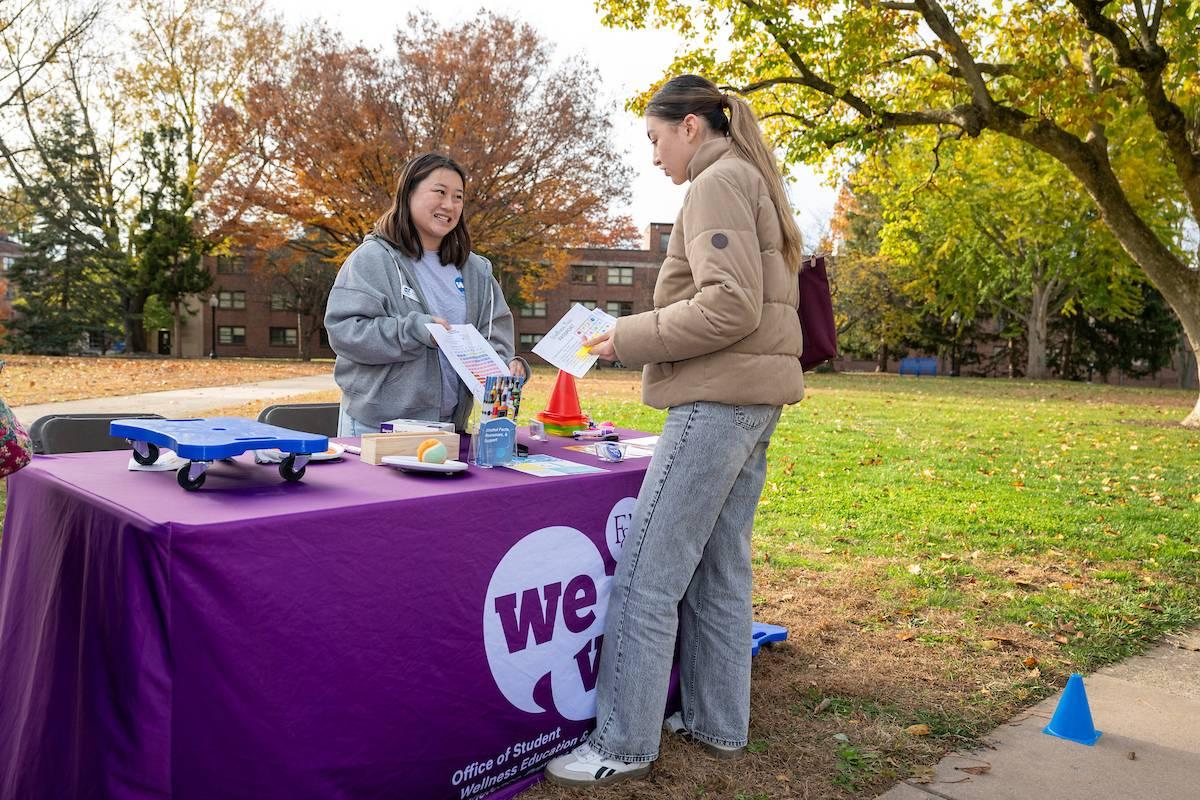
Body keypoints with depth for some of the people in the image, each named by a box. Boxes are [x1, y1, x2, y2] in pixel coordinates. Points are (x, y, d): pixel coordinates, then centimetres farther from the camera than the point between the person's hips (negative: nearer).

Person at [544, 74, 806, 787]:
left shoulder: (718, 181, -7)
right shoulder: (755, 183, 22)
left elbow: (730, 305, -19)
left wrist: (631, 339, -12)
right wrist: (646, 338, 15)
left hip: (719, 399, -10)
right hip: (755, 400, 10)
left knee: (647, 575, -6)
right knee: (720, 570, 13)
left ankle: (624, 745, 2)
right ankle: (719, 724, 23)